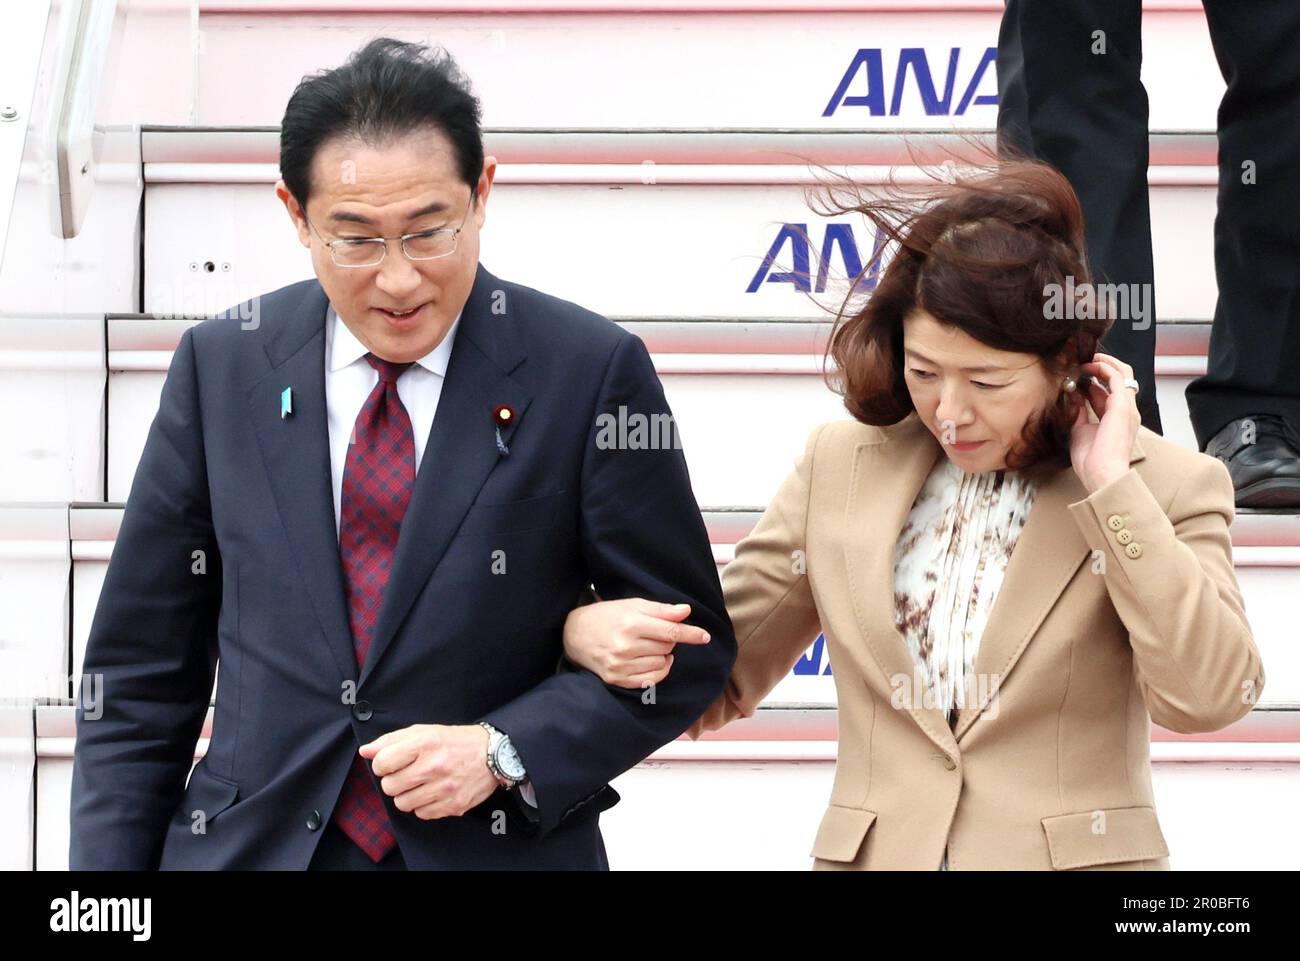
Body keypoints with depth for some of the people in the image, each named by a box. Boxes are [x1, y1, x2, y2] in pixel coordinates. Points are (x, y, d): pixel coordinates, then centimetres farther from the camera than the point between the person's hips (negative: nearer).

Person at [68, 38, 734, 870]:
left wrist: (504, 754, -14)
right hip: (251, 845, 2)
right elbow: (142, 669, 5)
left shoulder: (590, 372, -5)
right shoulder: (221, 366, 2)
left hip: (498, 847, -2)